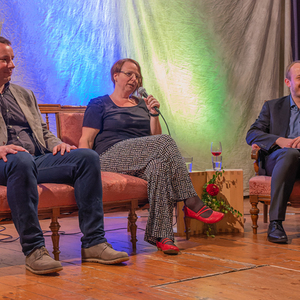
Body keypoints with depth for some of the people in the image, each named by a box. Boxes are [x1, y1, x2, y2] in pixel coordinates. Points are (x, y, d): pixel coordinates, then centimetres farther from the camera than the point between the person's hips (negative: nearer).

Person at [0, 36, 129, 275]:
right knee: (22, 160, -41)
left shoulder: (25, 95, 29)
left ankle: (93, 243, -21)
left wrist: (56, 144, 4)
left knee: (87, 157, -17)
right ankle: (33, 249, -37)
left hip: (38, 159, 6)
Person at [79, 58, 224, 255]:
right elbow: (86, 140, 2)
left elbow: (155, 137, 22)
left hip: (142, 161, 4)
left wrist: (154, 114, 7)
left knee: (159, 166, -36)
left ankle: (161, 235, -41)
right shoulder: (99, 104, 12)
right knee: (165, 142, -29)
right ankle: (192, 204, -30)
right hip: (111, 157, -4)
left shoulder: (142, 105, 27)